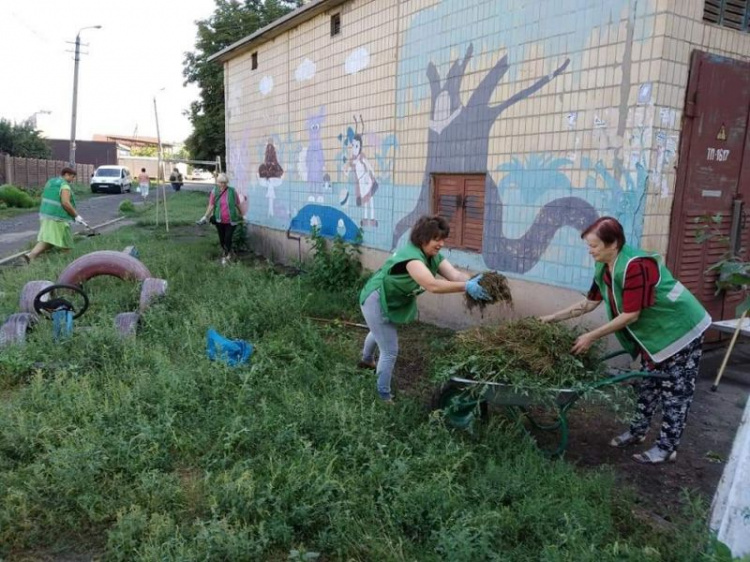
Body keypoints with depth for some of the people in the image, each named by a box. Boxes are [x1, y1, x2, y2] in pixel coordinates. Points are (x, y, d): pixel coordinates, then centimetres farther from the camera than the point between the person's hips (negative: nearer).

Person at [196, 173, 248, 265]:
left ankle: (227, 255, 17)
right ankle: (225, 254, 34)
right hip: (219, 220, 2)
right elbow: (211, 206, -1)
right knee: (222, 238, 13)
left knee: (228, 239, -5)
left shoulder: (232, 191, -6)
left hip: (231, 220, -2)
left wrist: (242, 215, 12)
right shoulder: (214, 191, -3)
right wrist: (205, 217, -6)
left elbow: (238, 204, 3)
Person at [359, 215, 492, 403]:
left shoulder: (434, 257, -9)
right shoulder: (411, 256, -37)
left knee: (379, 332, 35)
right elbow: (432, 285, -52)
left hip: (393, 302, 10)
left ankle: (367, 360, 65)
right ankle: (384, 396, 15)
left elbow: (454, 275, -24)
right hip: (376, 301, -10)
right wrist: (467, 287, -58)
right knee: (390, 351, -5)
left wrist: (474, 281, -43)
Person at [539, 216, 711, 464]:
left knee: (675, 390, 1)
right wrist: (552, 318, 2)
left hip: (681, 329, -9)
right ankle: (638, 431, 30)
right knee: (649, 383, 18)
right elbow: (589, 303, 6)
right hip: (653, 332, 9)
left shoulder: (635, 266, -32)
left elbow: (630, 315, -29)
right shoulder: (604, 269, -3)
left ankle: (667, 448, 10)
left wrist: (591, 337, -24)